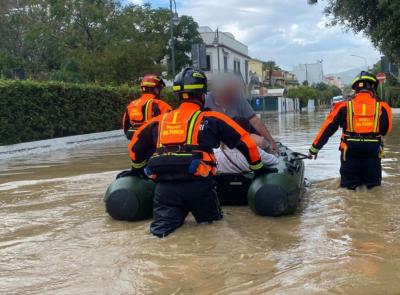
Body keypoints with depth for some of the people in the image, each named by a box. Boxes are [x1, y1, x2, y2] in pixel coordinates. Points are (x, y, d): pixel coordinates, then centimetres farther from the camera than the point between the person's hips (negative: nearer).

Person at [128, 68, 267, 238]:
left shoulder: (160, 121, 20)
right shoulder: (211, 119, 10)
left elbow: (135, 146, 32)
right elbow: (245, 142, 12)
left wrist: (137, 169, 50)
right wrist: (258, 169, 26)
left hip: (164, 186, 2)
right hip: (198, 184, -2)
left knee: (163, 224, 8)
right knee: (212, 218, 18)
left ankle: (165, 222, -23)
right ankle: (204, 215, -12)